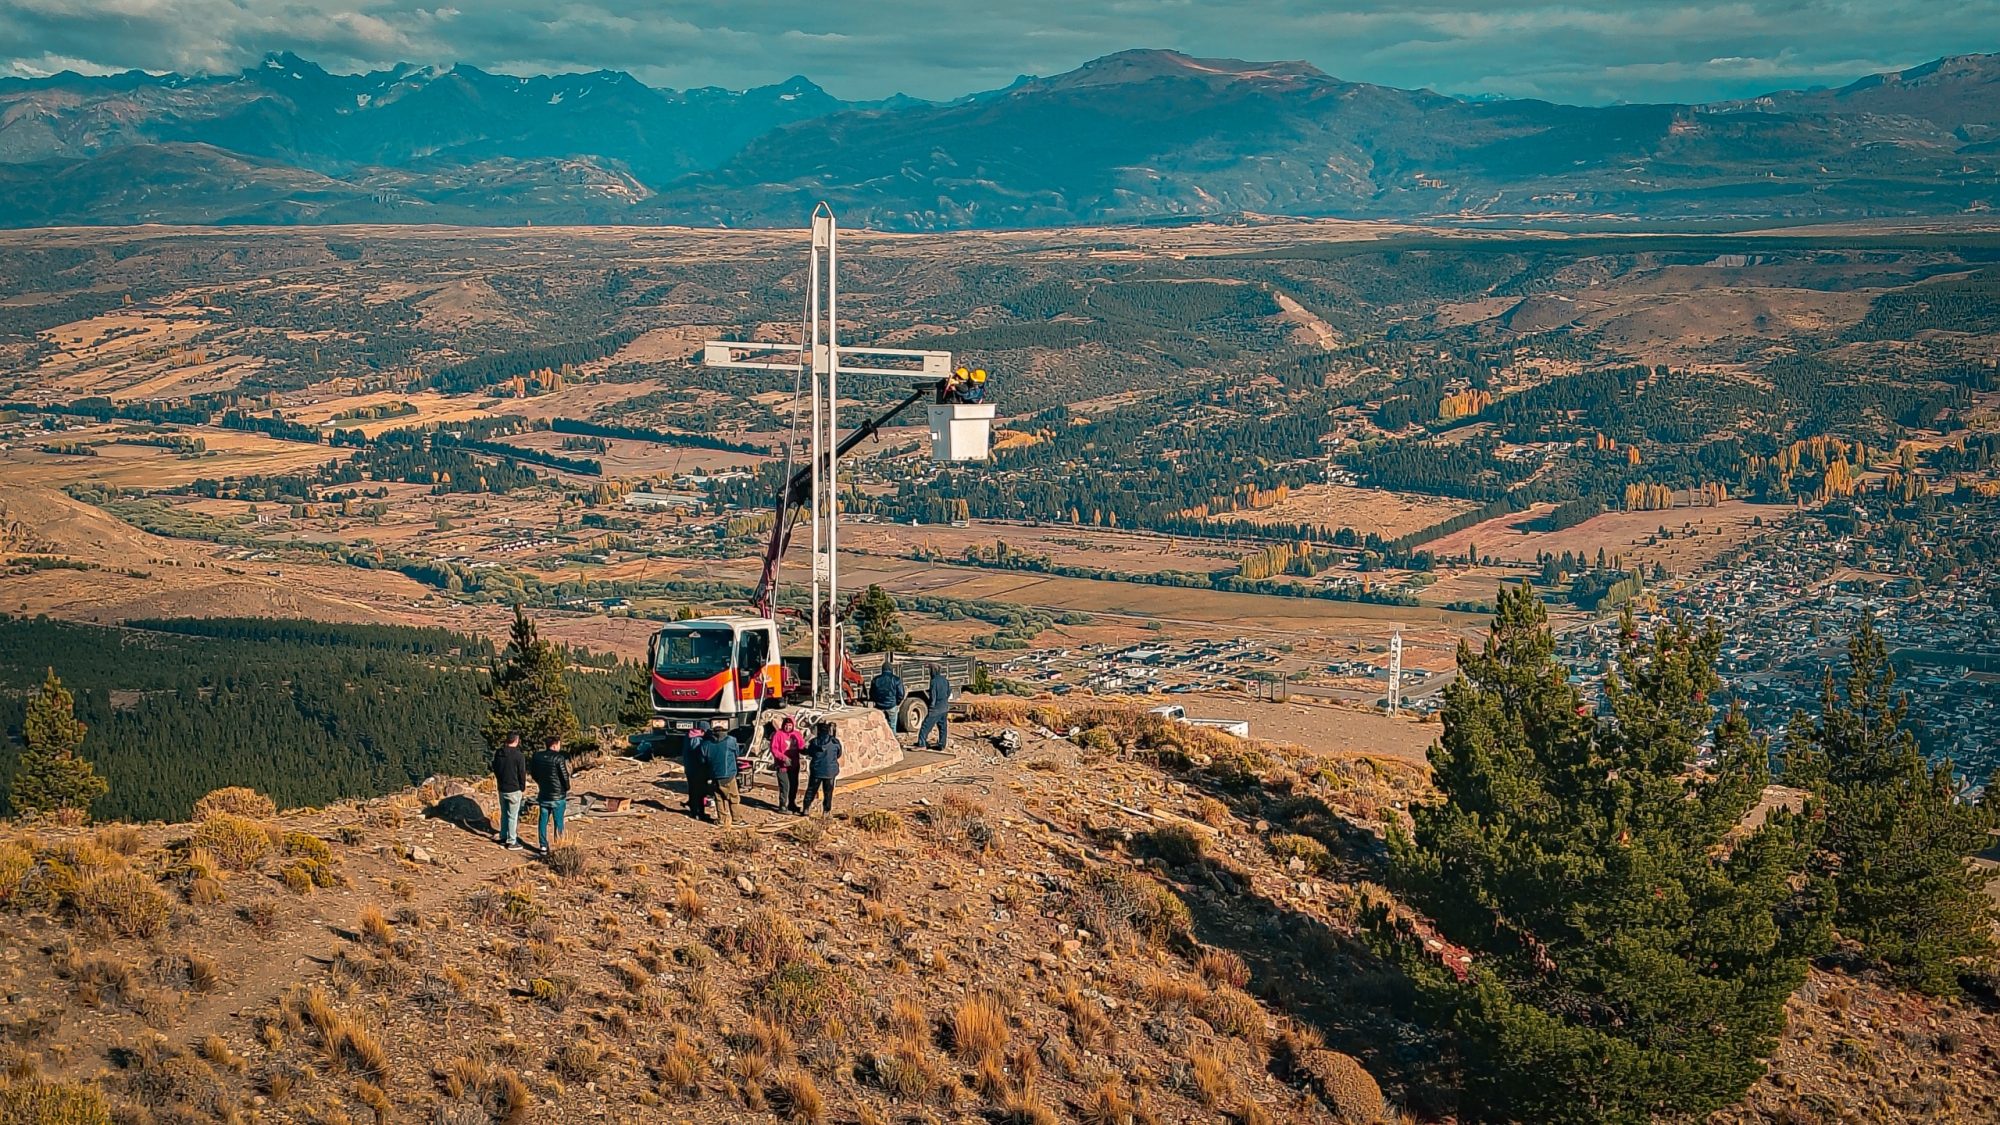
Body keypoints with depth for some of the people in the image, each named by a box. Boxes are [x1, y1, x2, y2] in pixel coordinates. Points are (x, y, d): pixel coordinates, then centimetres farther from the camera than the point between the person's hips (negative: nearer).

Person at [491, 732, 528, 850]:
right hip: (514, 789, -6)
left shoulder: (498, 753, 2)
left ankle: (503, 839, 25)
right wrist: (523, 789, 1)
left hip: (501, 789, 6)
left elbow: (495, 769, 12)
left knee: (504, 814, 18)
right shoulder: (519, 756, -17)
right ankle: (511, 842, 7)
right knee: (513, 816, 2)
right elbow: (522, 774, -12)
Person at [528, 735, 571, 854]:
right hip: (558, 795, -5)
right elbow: (564, 776, -13)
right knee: (558, 821, 5)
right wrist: (566, 789, 5)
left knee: (543, 820, 11)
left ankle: (543, 846, 14)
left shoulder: (537, 756, 1)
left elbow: (533, 773, 11)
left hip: (543, 794, 5)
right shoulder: (558, 758, -17)